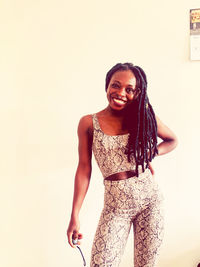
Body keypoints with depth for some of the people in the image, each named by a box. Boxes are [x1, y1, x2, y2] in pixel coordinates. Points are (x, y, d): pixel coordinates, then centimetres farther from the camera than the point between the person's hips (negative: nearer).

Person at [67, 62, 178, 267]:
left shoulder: (144, 116, 1)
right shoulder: (89, 123, -3)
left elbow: (172, 140, 17)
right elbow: (84, 168, -1)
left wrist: (150, 154, -4)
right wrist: (74, 216, -3)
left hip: (150, 199, 2)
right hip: (116, 205, -1)